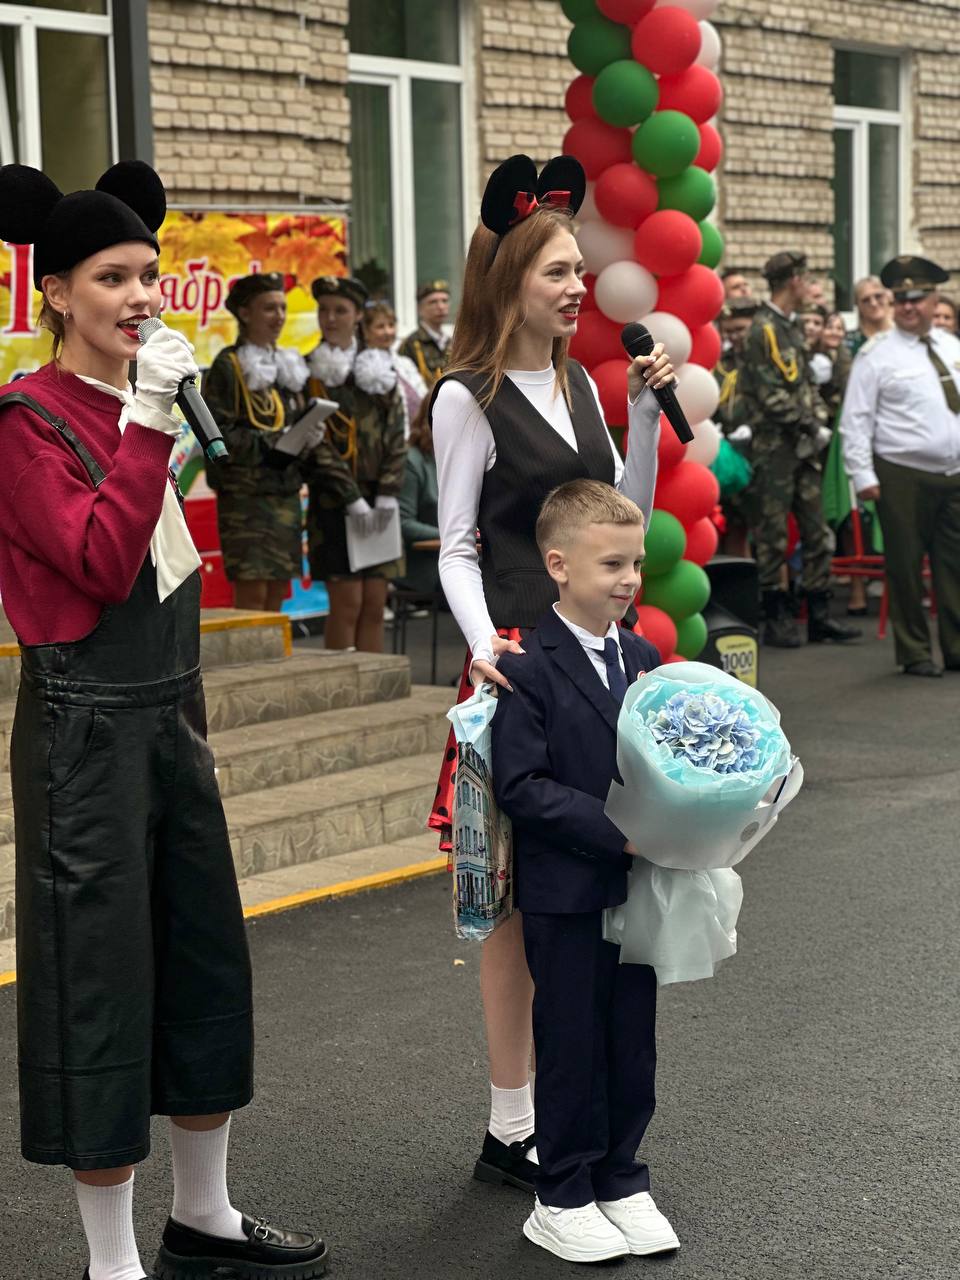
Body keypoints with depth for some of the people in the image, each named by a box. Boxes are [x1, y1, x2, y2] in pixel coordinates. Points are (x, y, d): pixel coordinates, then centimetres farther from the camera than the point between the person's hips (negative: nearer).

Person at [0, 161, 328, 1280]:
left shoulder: (139, 403, 11)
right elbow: (101, 564, -23)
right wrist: (149, 419, -24)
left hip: (170, 711, 8)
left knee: (206, 959, 15)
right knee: (101, 975, 0)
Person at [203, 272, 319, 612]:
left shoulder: (289, 364, 17)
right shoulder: (228, 366, -6)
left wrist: (310, 436, 0)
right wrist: (265, 448, -21)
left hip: (287, 491, 7)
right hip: (245, 492, -7)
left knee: (278, 592, 8)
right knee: (251, 593, -9)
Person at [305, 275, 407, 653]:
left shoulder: (378, 368, 13)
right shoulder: (309, 371, 1)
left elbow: (396, 437, 8)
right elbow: (317, 446, -7)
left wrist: (387, 497, -5)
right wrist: (354, 500, -14)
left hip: (378, 500, 4)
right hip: (334, 503, -4)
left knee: (375, 605, 3)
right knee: (347, 603, -8)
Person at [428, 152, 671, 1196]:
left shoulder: (580, 385, 14)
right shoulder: (468, 398, -6)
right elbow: (455, 547, -6)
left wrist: (647, 411, 7)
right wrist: (483, 644, -22)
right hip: (521, 656, -7)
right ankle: (510, 1128, 8)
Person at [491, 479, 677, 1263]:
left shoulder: (643, 659, 8)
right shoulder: (530, 669, -13)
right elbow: (520, 785, -18)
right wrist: (614, 830, -22)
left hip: (636, 888, 6)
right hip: (565, 896, -6)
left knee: (633, 1042, 12)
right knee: (572, 1045, 4)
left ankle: (622, 1180, 26)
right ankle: (563, 1200, 17)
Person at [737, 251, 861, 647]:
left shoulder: (791, 328, 15)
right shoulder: (764, 330, -12)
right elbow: (772, 396, -18)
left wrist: (820, 425, 4)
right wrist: (811, 429, -13)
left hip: (802, 450, 9)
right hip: (775, 448, -9)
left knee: (816, 532, 9)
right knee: (773, 535, -1)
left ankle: (819, 615, 15)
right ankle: (776, 618, 6)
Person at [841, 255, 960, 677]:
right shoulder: (876, 356, -4)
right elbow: (856, 420, -6)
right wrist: (862, 475, -12)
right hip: (903, 478, -4)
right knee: (905, 566, 1)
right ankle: (914, 653, 10)